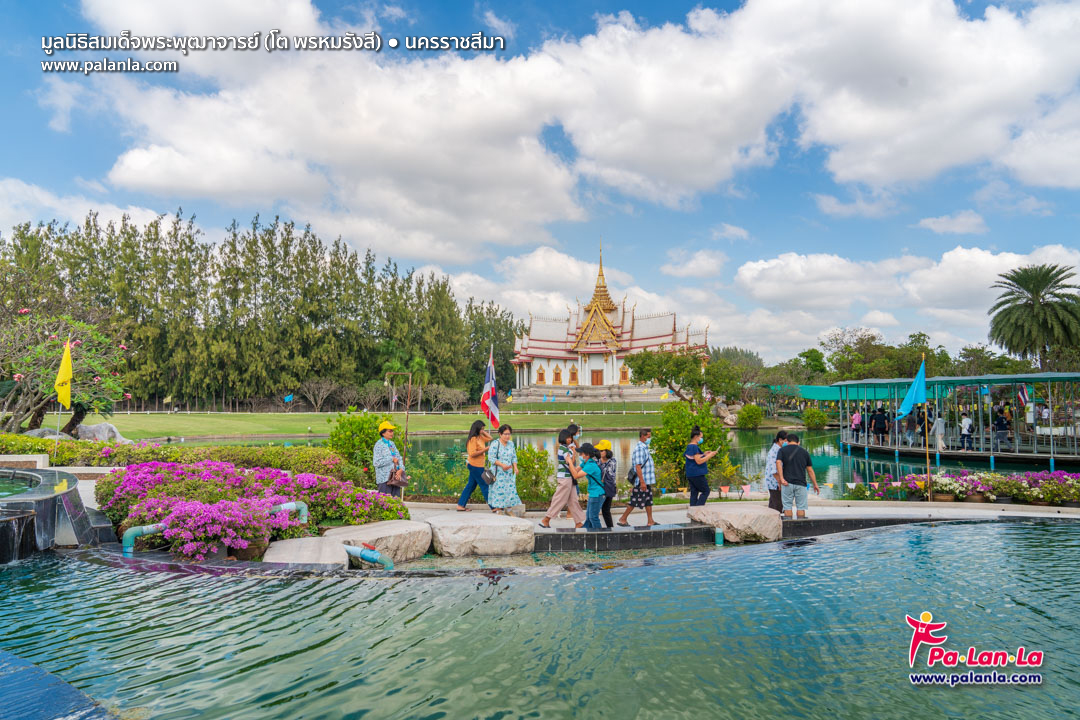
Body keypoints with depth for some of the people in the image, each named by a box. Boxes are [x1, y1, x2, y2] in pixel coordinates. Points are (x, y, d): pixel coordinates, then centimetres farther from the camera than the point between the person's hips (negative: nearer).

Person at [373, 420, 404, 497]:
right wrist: (391, 459, -11)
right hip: (384, 479, -7)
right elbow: (376, 463, -15)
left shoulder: (392, 443, 15)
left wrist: (401, 468, -4)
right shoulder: (379, 445, -7)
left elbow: (398, 457, 14)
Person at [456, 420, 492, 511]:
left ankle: (461, 505, 15)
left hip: (478, 466, 9)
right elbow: (473, 454, -23)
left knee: (471, 485, 12)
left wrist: (483, 432, 8)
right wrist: (485, 450, -20)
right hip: (476, 466, -9)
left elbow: (490, 438, 19)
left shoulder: (480, 437, 9)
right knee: (485, 485, -3)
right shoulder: (473, 439, -18)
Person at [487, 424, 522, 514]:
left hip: (508, 472, 6)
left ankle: (508, 508, 11)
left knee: (510, 489, 3)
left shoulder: (511, 443, 10)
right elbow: (491, 458, -13)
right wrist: (502, 465, -21)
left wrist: (515, 467, 1)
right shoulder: (495, 444, -10)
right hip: (498, 472, -6)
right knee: (499, 489, -7)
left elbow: (514, 457, 17)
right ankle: (498, 508, 1)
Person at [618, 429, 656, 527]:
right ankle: (622, 519, 8)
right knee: (634, 502, -2)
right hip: (641, 482, -10)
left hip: (646, 481, 10)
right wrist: (642, 482, -24)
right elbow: (638, 466, -22)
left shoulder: (644, 448, 14)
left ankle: (650, 521, 17)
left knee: (649, 501, 12)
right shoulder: (639, 449, -17)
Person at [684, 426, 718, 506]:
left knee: (694, 493, 9)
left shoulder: (689, 447, 15)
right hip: (697, 474, -9)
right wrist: (709, 456, -10)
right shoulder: (695, 447, -15)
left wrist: (704, 454, 16)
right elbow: (699, 461, -19)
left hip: (689, 474, 9)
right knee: (705, 491, -1)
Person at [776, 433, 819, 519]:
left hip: (787, 483, -1)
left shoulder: (782, 450, 6)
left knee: (787, 506, 4)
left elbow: (778, 462, -13)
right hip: (801, 483, 1)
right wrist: (815, 485, 15)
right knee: (801, 506, 7)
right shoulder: (804, 452, 11)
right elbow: (810, 470, 10)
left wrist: (781, 478, -17)